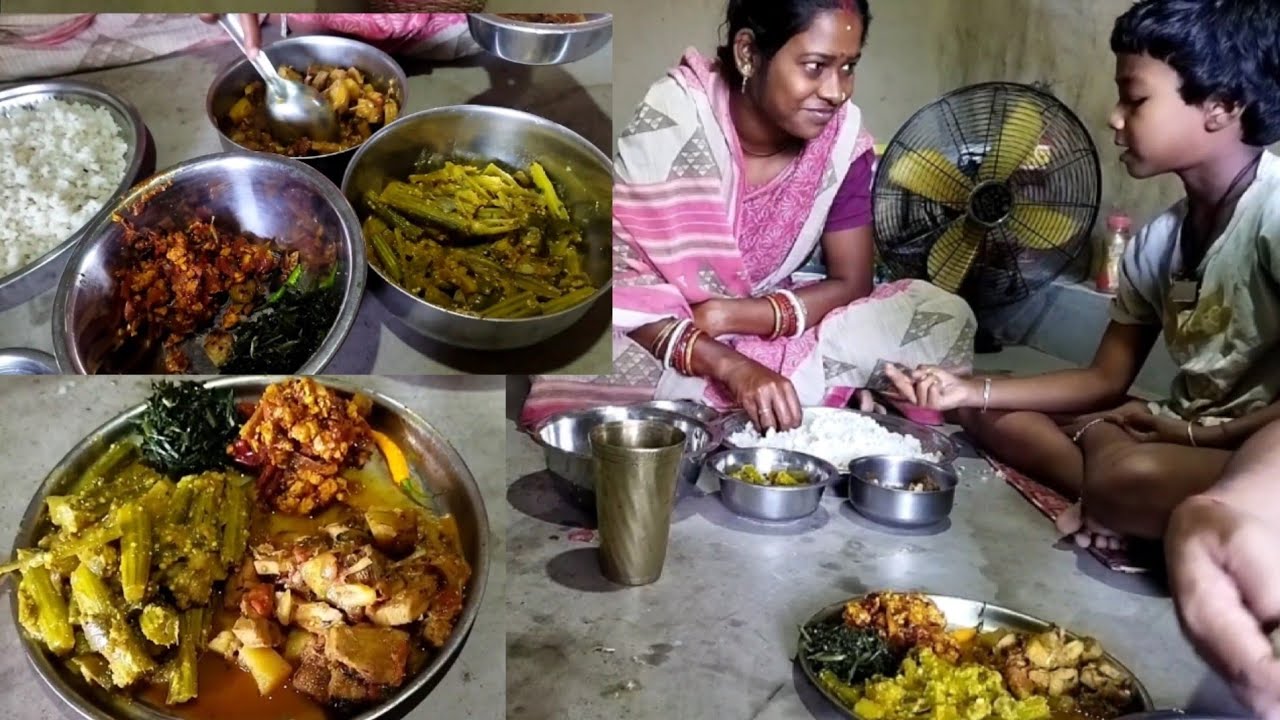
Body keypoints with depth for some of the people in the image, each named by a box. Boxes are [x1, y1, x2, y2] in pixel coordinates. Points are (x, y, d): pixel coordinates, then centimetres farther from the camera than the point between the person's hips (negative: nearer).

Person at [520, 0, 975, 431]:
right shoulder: (671, 124, -22)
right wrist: (730, 366, -37)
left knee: (943, 316, -12)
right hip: (662, 342, -2)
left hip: (767, 337, 3)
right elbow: (620, 281, -22)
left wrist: (731, 315, -22)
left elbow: (851, 283, -6)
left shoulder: (843, 135, -11)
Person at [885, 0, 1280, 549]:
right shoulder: (1155, 244, 5)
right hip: (1185, 438, 8)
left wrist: (1197, 433, -16)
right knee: (984, 411, 5)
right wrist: (969, 390, 0)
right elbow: (1105, 380, 10)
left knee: (1131, 476, -39)